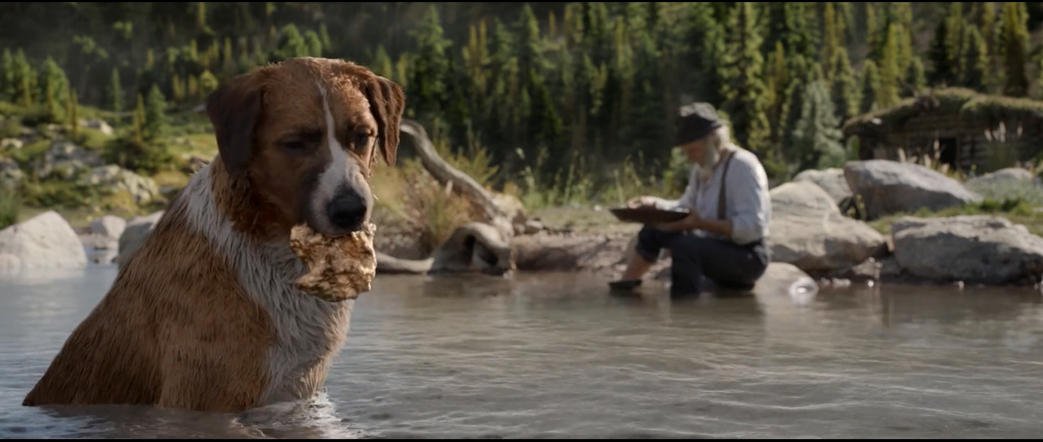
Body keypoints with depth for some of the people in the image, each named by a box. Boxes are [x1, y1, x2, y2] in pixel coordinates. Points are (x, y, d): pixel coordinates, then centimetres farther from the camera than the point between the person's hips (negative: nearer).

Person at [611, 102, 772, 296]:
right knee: (653, 231, 8)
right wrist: (654, 204, 0)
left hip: (747, 256, -9)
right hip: (713, 247, 9)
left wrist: (702, 224, -35)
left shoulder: (742, 166, -18)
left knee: (684, 246, -33)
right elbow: (685, 208, 20)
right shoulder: (702, 168, 8)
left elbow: (753, 226, -27)